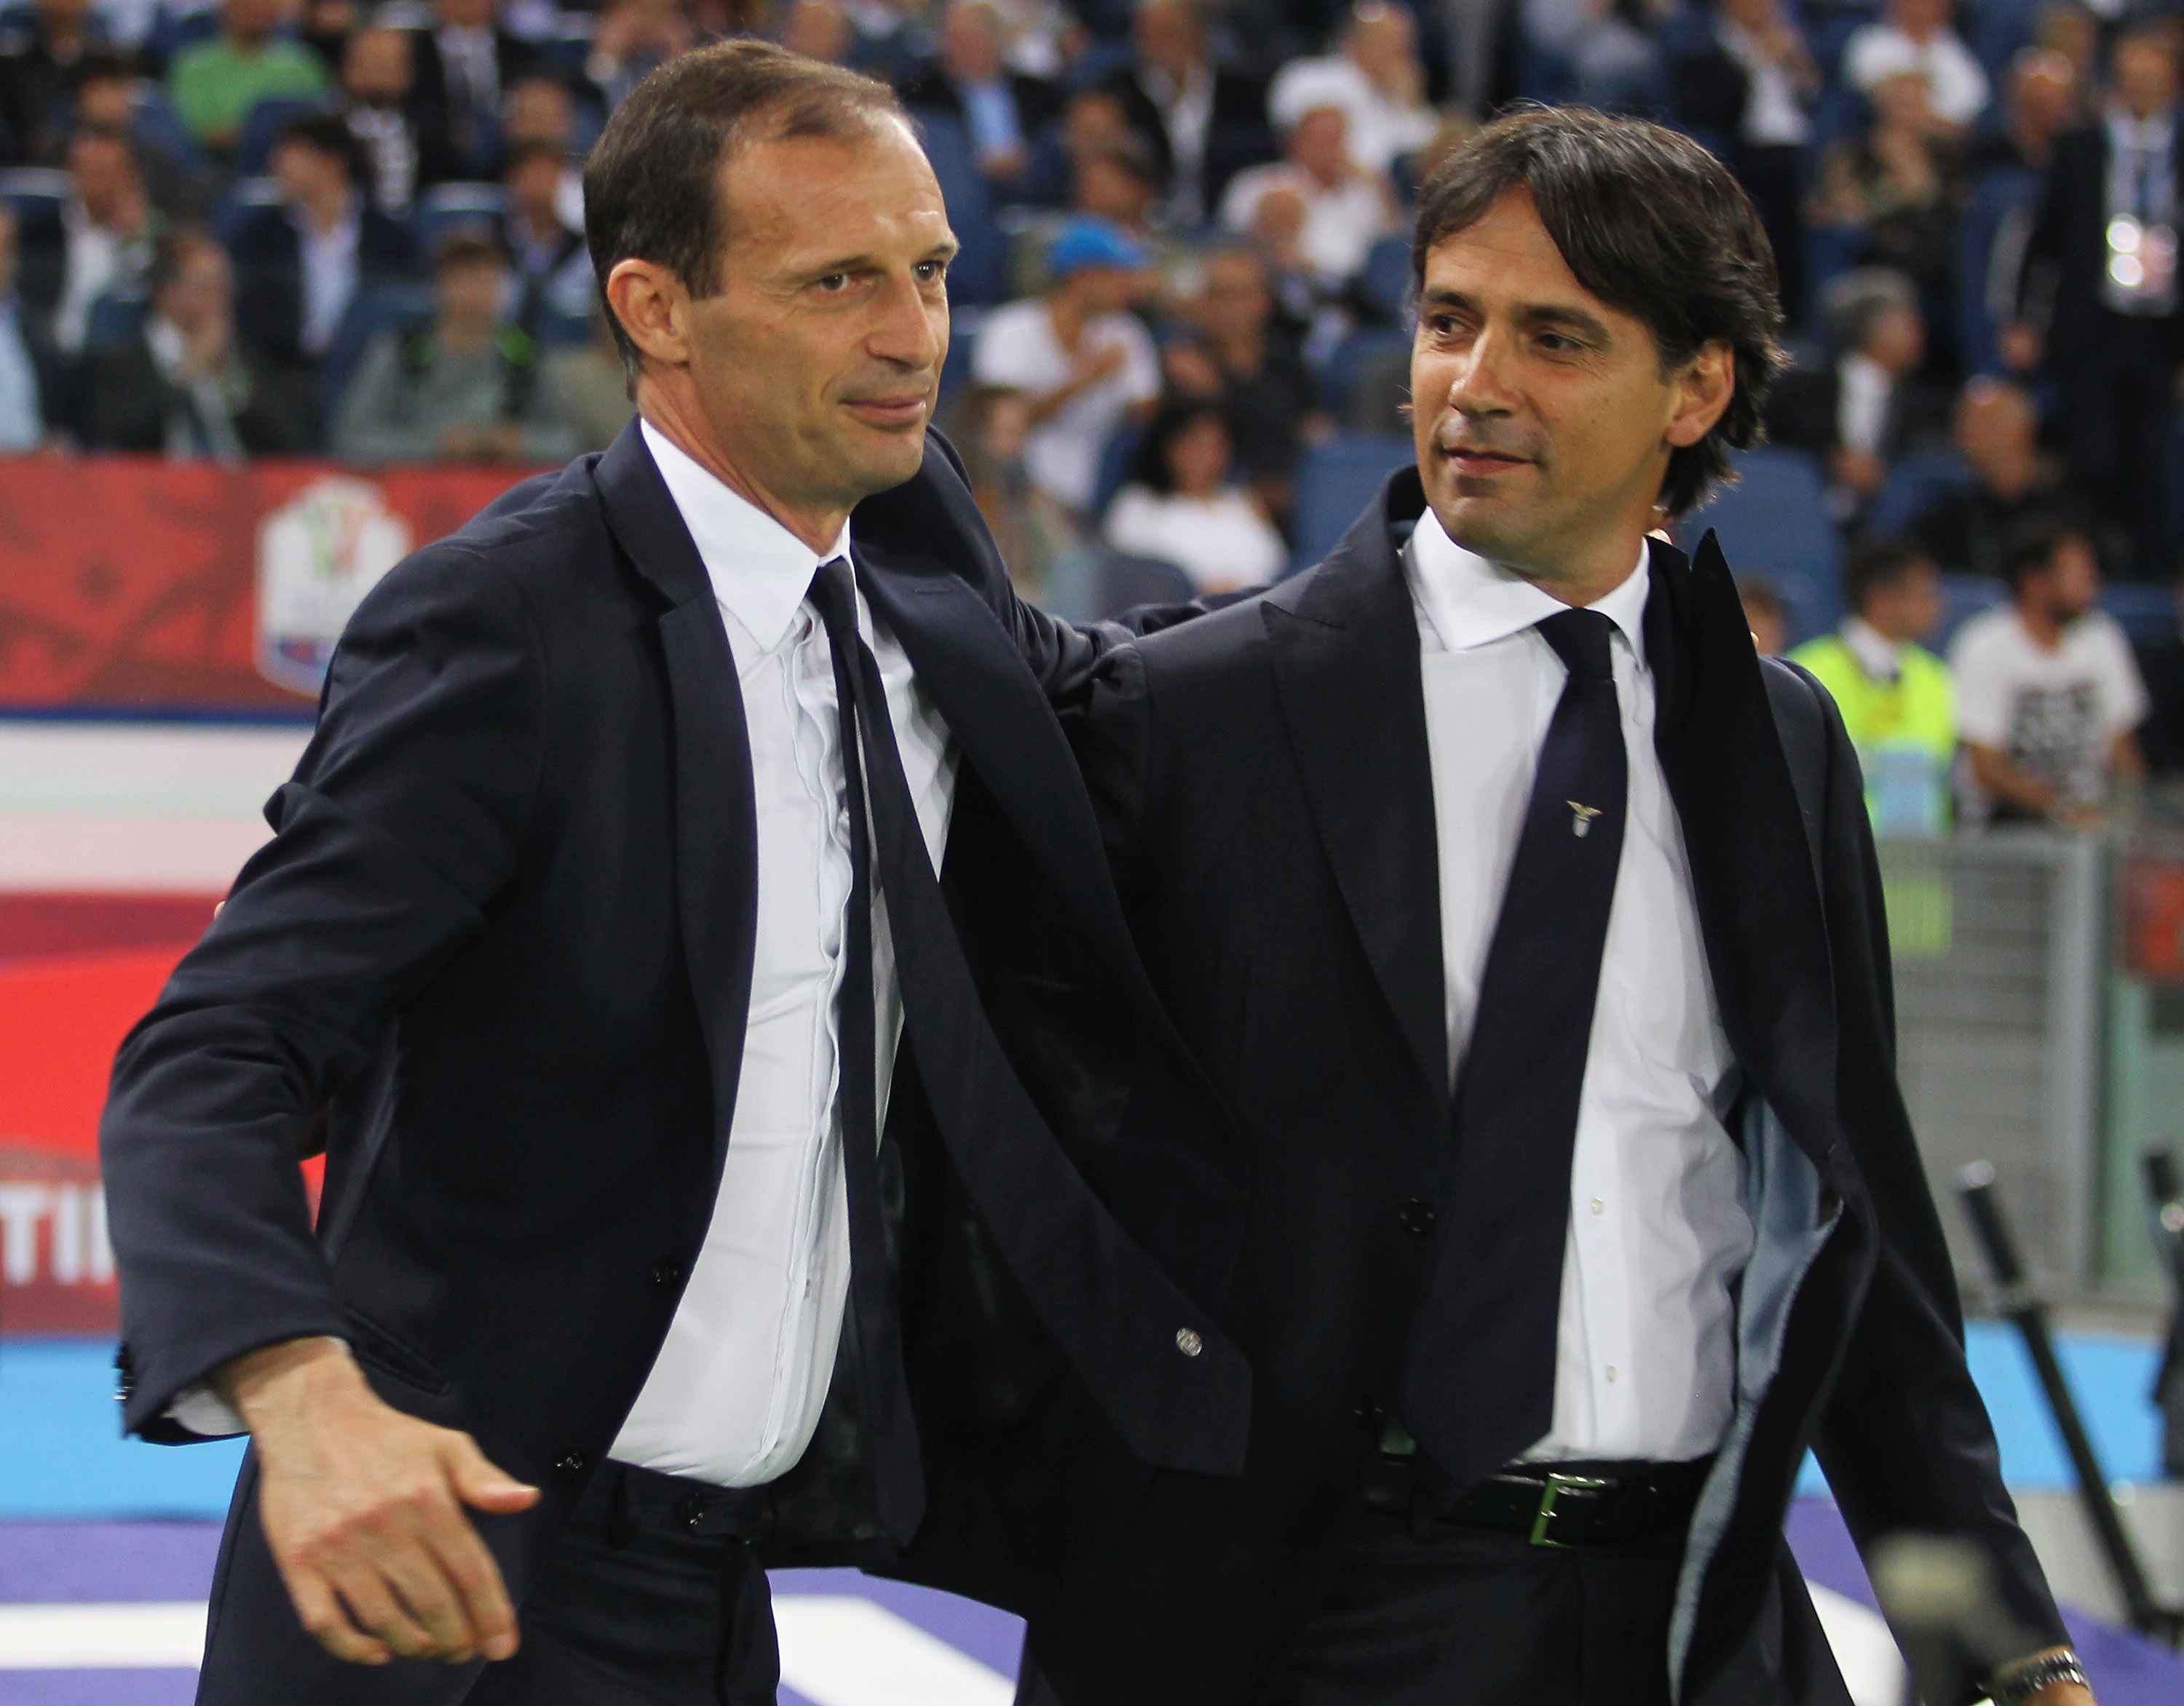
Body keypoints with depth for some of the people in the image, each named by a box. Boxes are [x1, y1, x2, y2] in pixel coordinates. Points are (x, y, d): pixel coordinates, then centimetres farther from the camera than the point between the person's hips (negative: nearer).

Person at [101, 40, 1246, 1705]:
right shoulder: (500, 628, -16)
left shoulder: (917, 557, 5)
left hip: (725, 1568, 7)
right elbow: (212, 1062, -23)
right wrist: (302, 1394, -41)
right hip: (466, 1556, -7)